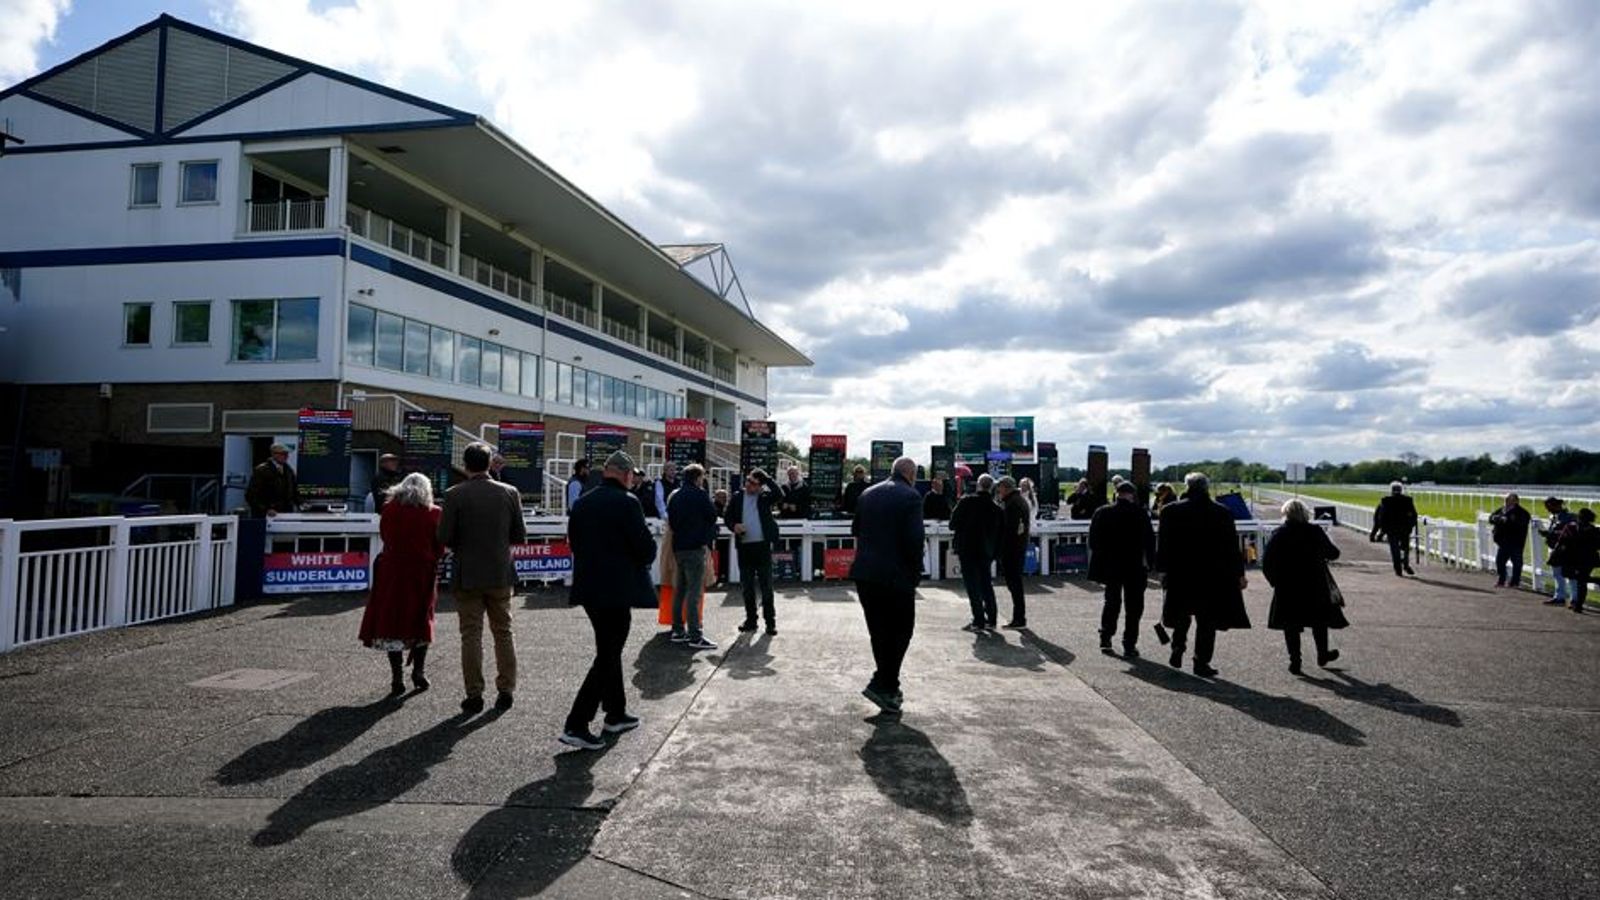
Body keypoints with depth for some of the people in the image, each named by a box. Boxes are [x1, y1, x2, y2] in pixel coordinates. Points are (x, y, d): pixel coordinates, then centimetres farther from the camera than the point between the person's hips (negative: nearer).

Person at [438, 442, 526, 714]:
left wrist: (464, 543, 10)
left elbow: (444, 538, -10)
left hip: (467, 577, -2)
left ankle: (474, 695, 10)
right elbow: (520, 537, 0)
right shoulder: (509, 493, -4)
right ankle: (506, 690, 17)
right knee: (503, 633, 13)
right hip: (501, 575, 2)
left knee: (471, 635, 6)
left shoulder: (455, 495, -10)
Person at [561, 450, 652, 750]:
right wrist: (643, 560, 6)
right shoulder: (627, 502, -15)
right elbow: (646, 547, -15)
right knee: (607, 656, -1)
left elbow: (574, 542, 13)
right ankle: (576, 725, -5)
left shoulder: (582, 503, 6)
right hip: (617, 590, -8)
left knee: (609, 650, 21)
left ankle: (616, 714, 32)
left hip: (589, 589, 8)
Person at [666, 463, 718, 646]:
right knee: (694, 592, -9)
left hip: (678, 547, 8)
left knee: (679, 590, 14)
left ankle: (678, 631, 20)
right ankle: (695, 636, -10)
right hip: (695, 548, -8)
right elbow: (712, 515, -3)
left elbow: (671, 521, 15)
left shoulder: (674, 496, 12)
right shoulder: (699, 494, -9)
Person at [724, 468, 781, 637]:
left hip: (762, 546, -3)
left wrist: (766, 477, -18)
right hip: (744, 546, 3)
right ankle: (751, 619, 21)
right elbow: (727, 516, 10)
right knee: (747, 585, 10)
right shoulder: (737, 498, 7)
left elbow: (777, 493, -19)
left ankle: (770, 621, 7)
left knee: (766, 585, 1)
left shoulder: (765, 497, 0)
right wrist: (734, 526, -9)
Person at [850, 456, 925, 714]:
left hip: (864, 574, 6)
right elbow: (914, 539, -15)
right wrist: (916, 572, -4)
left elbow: (856, 531, 16)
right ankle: (882, 685, 0)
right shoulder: (910, 497, -9)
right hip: (896, 576, -6)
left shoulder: (868, 494, 11)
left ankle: (890, 689, 21)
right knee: (900, 631, 7)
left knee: (879, 632, 14)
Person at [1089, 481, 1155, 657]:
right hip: (1135, 568, -3)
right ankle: (1129, 645, 6)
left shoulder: (1102, 513, -4)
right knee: (1133, 607, 7)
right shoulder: (1141, 515, -11)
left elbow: (1094, 541, -1)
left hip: (1110, 567, 3)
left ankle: (1105, 640, 20)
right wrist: (1149, 564, 1)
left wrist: (1096, 568, 6)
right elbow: (1150, 542, -8)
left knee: (1111, 603, 19)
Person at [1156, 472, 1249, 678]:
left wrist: (1163, 569, 3)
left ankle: (1178, 648, 10)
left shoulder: (1171, 510, -3)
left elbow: (1163, 543, -3)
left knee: (1182, 615, 21)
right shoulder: (1222, 513, -2)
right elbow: (1232, 546, 1)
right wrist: (1239, 574, 7)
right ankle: (1201, 661, 6)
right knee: (1207, 621, 6)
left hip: (1180, 576, 1)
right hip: (1213, 576, -1)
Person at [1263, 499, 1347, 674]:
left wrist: (1274, 580, 3)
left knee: (1291, 626, 7)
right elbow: (1333, 553, 1)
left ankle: (1295, 661, 5)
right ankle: (1322, 656, 32)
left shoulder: (1278, 535, -7)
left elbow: (1266, 561, -10)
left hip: (1287, 587, -1)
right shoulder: (1315, 531, -7)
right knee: (1319, 622, 19)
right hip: (1315, 586, 1)